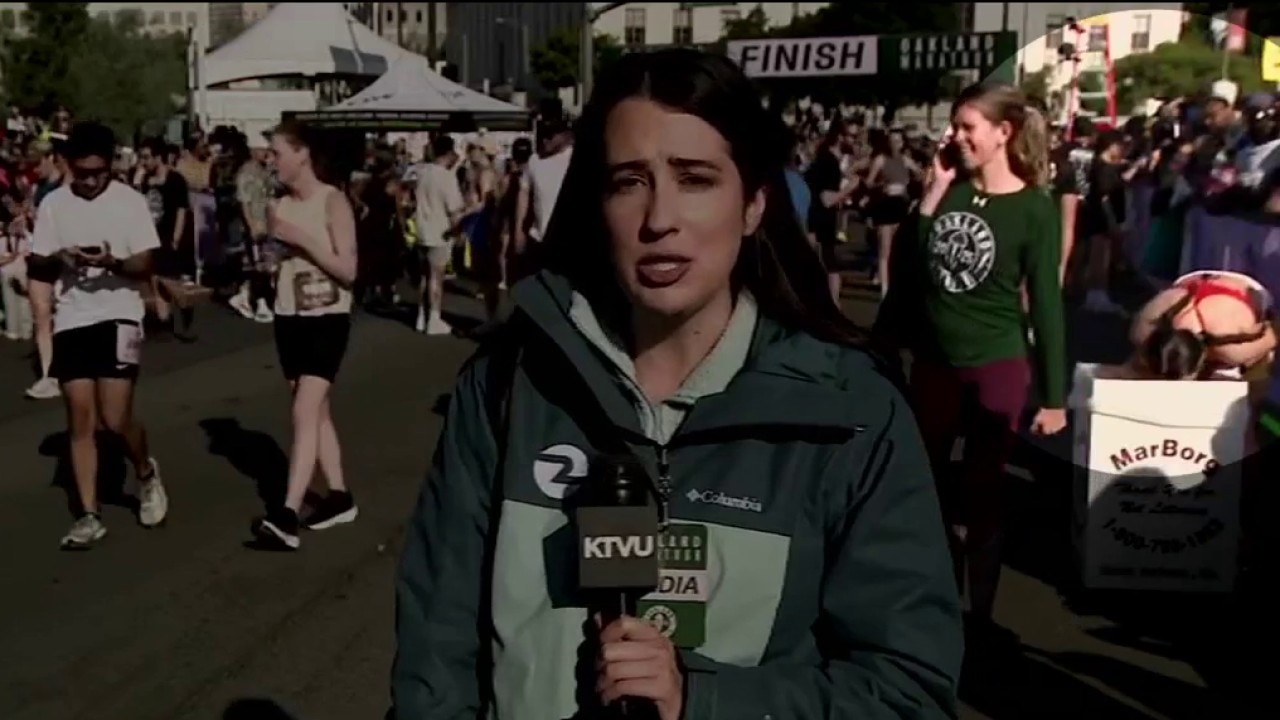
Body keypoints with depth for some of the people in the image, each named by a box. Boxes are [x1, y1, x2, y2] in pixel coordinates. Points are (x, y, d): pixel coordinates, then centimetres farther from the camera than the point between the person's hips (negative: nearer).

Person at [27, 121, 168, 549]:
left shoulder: (130, 201, -2)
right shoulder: (53, 204, 5)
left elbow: (145, 266, -5)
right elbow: (35, 268, 8)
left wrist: (112, 262, -24)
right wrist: (58, 259, -13)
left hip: (118, 316, -3)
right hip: (71, 321, 3)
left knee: (115, 419, -11)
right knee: (80, 419, 3)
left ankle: (146, 473, 21)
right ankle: (89, 516, 11)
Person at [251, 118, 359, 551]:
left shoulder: (333, 202, -9)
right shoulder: (279, 206, 8)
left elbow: (348, 270, -14)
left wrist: (302, 239, -18)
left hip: (327, 319, -7)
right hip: (289, 319, 7)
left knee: (304, 412, -15)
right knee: (317, 411, 13)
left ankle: (287, 516, -21)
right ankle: (339, 497, 25)